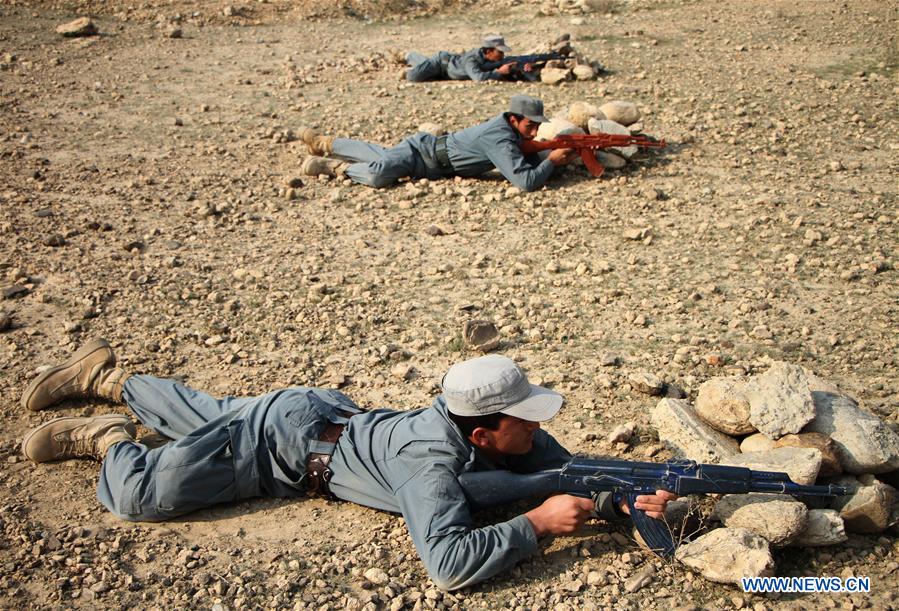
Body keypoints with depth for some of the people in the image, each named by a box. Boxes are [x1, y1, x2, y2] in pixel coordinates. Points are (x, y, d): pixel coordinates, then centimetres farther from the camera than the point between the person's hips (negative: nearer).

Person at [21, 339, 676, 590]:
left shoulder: (509, 435, -17)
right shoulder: (432, 461, -39)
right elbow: (448, 562, -49)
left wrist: (626, 500, -25)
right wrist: (537, 523, -43)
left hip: (325, 411, 7)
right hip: (284, 437, -7)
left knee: (202, 415, 29)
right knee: (140, 495, -10)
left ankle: (106, 376, 50)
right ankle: (108, 437, 19)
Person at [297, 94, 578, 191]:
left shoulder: (507, 124, -4)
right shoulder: (502, 141, -31)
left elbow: (529, 158, 9)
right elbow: (526, 181, -40)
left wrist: (560, 155, -8)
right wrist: (552, 160, -26)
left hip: (430, 146, 9)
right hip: (421, 154, -9)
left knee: (377, 154, 26)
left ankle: (323, 142, 43)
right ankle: (333, 167, -10)